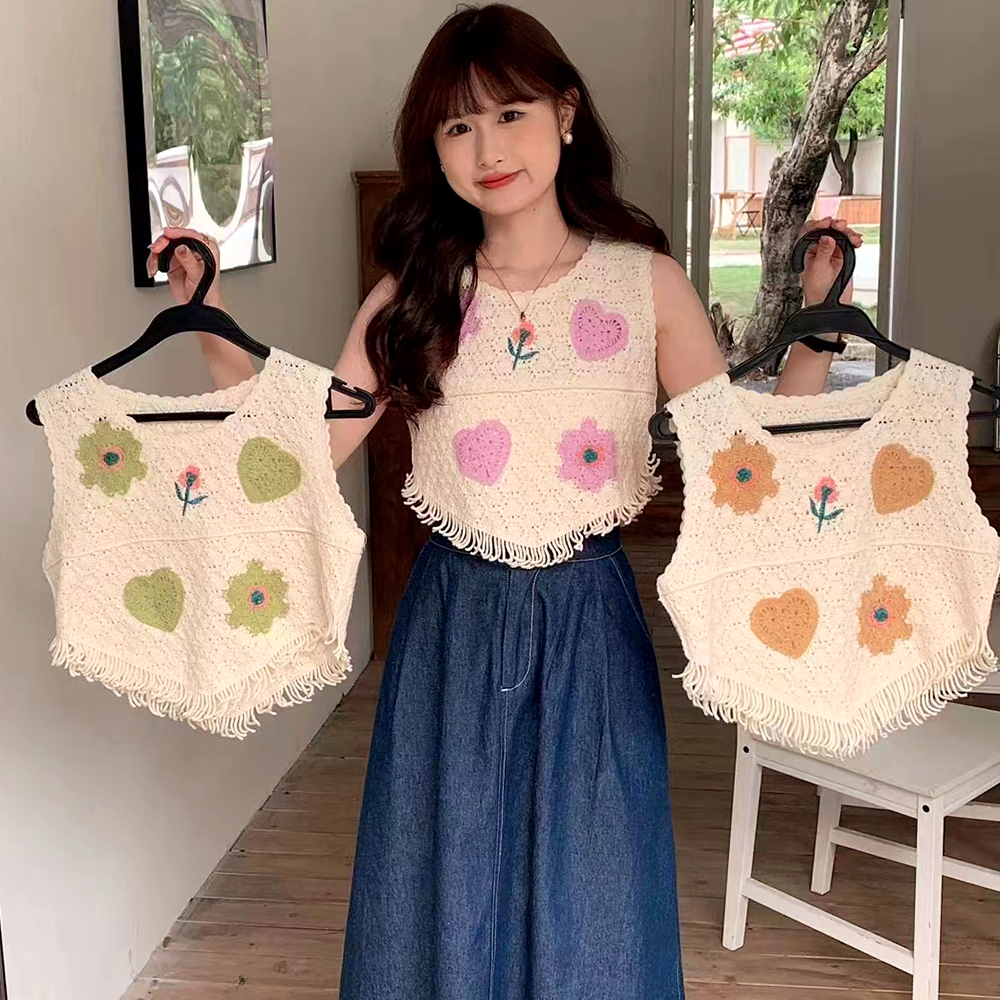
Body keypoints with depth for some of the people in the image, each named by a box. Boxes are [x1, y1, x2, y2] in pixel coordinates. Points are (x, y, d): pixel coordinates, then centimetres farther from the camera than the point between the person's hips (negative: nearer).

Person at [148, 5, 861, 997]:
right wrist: (213, 328, -8)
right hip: (453, 625, 1)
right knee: (444, 884, 16)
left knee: (588, 894, 14)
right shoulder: (414, 296, -1)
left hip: (589, 622, -1)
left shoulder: (648, 283, -4)